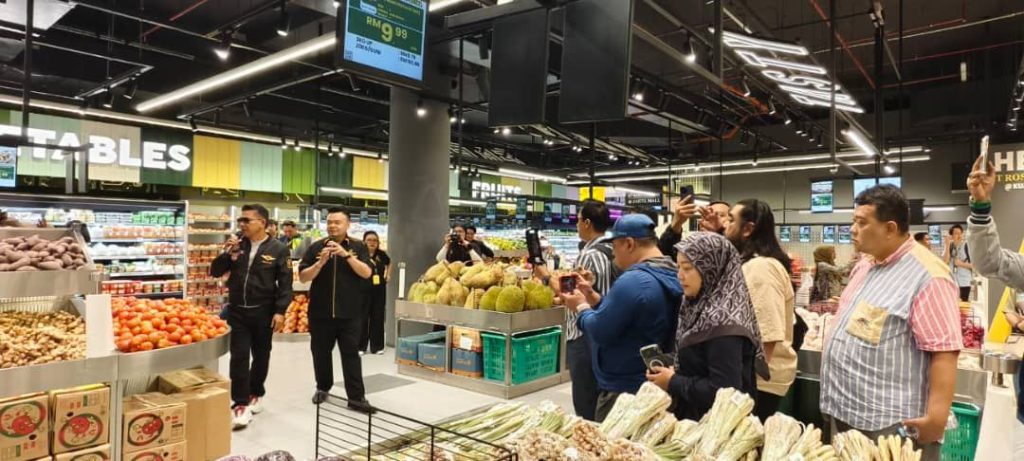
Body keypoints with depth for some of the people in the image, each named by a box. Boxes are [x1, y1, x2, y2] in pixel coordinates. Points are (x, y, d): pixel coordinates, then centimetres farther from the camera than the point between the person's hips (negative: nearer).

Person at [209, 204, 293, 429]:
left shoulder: (278, 249, -6)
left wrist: (280, 311, -14)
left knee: (260, 356, 13)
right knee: (239, 357, -2)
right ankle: (241, 404, 2)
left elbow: (285, 283, -7)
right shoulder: (236, 246, 6)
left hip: (263, 312, -2)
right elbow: (215, 272, 6)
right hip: (237, 311, 2)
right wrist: (227, 253, -11)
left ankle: (256, 393, 32)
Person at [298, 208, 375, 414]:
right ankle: (322, 388, 34)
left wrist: (347, 254, -22)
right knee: (321, 352, 14)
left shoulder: (358, 247, 1)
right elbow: (303, 277, -2)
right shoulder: (316, 247, 3)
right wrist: (321, 262, -18)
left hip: (350, 312, -2)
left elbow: (366, 273, -12)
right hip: (320, 311, 2)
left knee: (351, 353, 0)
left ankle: (356, 397, 4)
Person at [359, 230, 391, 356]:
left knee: (378, 317, 9)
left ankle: (377, 346, 18)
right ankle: (360, 346, 15)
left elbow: (389, 263, 25)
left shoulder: (381, 254, 5)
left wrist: (388, 275, 16)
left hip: (379, 290, 4)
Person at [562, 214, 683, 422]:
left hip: (624, 391, -10)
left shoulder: (633, 281, -26)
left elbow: (599, 332, -23)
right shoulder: (670, 276, 6)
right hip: (655, 385, 10)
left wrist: (582, 307, -5)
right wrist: (592, 296, 6)